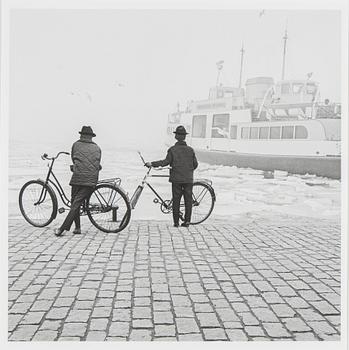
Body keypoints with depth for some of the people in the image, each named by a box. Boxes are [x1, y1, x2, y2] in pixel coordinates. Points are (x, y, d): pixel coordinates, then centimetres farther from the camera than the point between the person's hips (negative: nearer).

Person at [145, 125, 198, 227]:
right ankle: (187, 221, 7)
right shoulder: (190, 150, 4)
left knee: (176, 200, 5)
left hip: (176, 179, -1)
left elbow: (166, 162, -9)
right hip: (188, 179, 1)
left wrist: (152, 164, -3)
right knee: (188, 200, 7)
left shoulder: (172, 149, -3)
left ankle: (176, 222, 7)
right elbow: (195, 164, 7)